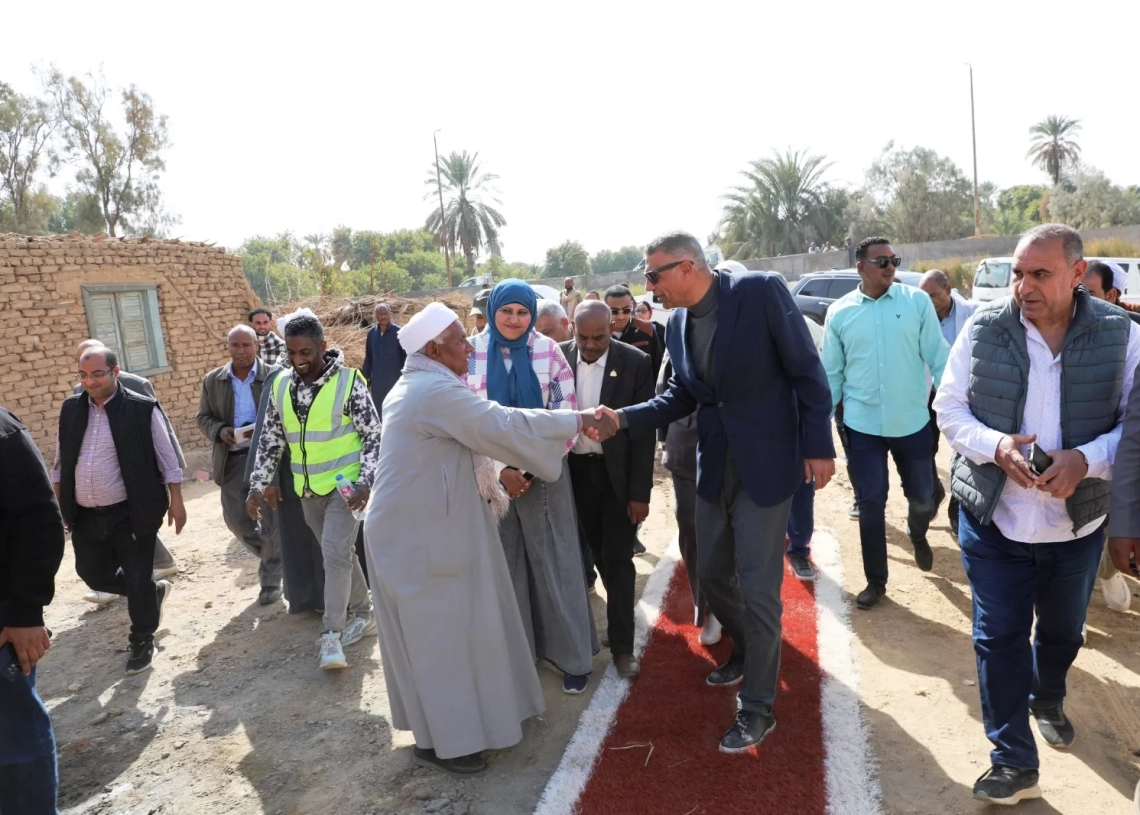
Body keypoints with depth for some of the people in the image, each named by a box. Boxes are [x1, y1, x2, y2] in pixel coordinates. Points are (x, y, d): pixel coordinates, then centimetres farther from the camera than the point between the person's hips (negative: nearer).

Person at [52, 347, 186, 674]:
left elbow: (167, 460, -6)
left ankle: (142, 641, 25)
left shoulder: (142, 409, -10)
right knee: (95, 576, 14)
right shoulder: (70, 409, 4)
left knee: (138, 579, 5)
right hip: (85, 517, 5)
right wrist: (60, 505, 14)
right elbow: (60, 463, 14)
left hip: (131, 514, -5)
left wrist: (176, 502, -6)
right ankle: (153, 593, 39)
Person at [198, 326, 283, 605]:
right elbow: (203, 417, 10)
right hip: (233, 458, 4)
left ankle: (271, 578, 16)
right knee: (235, 518, 8)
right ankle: (275, 557, 34)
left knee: (272, 519, 0)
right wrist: (220, 431, -12)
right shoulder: (212, 380, 6)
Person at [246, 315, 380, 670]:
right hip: (308, 489, 6)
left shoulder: (348, 382, -13)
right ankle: (362, 615, 30)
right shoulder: (282, 386, 2)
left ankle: (331, 633, -3)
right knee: (340, 553, 15)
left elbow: (374, 436, -11)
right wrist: (257, 486, 3)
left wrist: (365, 482, -21)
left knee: (335, 553, -14)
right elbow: (270, 439, 9)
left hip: (344, 483, -5)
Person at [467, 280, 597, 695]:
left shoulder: (548, 351, -3)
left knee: (555, 562, 4)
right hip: (491, 473, 1)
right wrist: (501, 469, -10)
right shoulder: (472, 353, -2)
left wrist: (530, 467, -11)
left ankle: (573, 655, 17)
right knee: (504, 562, 8)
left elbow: (566, 412, -5)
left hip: (544, 471, -1)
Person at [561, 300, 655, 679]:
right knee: (597, 552, 14)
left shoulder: (635, 362, -12)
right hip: (575, 469, 2)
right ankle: (623, 598, 38)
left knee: (618, 557, 3)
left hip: (618, 472, -2)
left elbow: (644, 430, -10)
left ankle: (622, 644, 15)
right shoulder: (560, 356, -5)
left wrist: (640, 492, -12)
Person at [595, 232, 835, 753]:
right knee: (712, 572, 18)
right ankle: (745, 651, 46)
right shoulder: (677, 324, 3)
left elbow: (806, 371, -12)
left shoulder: (761, 291, -16)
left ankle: (757, 707, 18)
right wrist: (625, 418, -7)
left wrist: (818, 446, -14)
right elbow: (681, 396, 8)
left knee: (758, 588, 0)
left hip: (765, 465, -6)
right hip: (713, 467, 7)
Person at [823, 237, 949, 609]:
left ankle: (917, 534, 49)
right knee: (870, 503, 7)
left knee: (923, 500, 13)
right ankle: (875, 581, 24)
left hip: (913, 421, 0)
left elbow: (938, 357, -3)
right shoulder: (839, 312, -1)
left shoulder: (918, 301, -4)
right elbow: (832, 373, 4)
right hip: (863, 425, 0)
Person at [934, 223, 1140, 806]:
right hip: (993, 519, -1)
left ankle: (1048, 700, 54)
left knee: (1062, 631, 23)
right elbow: (949, 408, -4)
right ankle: (1013, 761, 19)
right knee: (999, 637, 3)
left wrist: (1086, 459, -24)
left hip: (1078, 523, 2)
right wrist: (994, 446, -23)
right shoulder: (983, 328, -8)